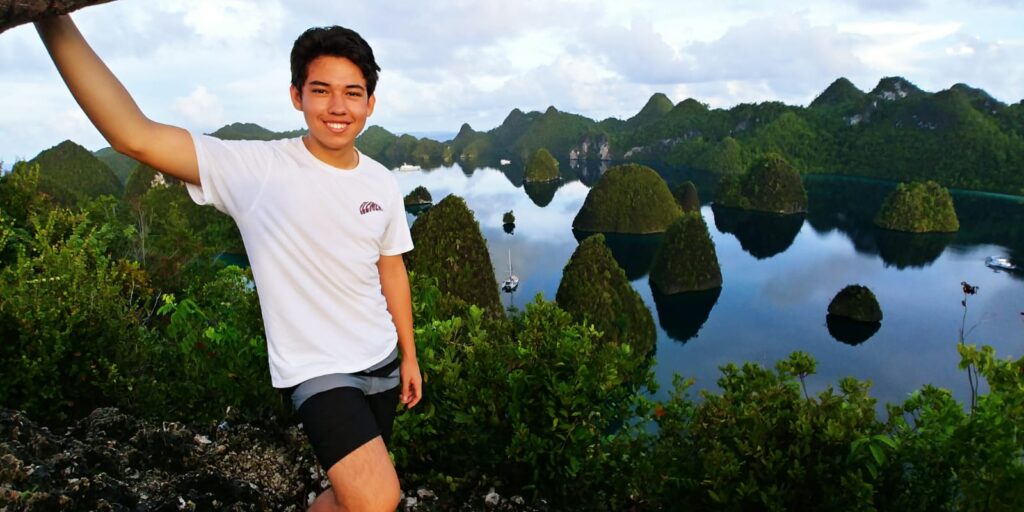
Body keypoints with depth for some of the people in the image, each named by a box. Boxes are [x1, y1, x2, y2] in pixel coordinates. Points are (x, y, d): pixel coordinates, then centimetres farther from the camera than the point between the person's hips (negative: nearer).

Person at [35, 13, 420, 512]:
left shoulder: (382, 184, -1)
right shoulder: (257, 169, -16)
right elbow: (134, 135, -25)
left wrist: (409, 355, 14)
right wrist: (52, 18, -31)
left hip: (382, 361, 5)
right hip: (317, 368, -5)